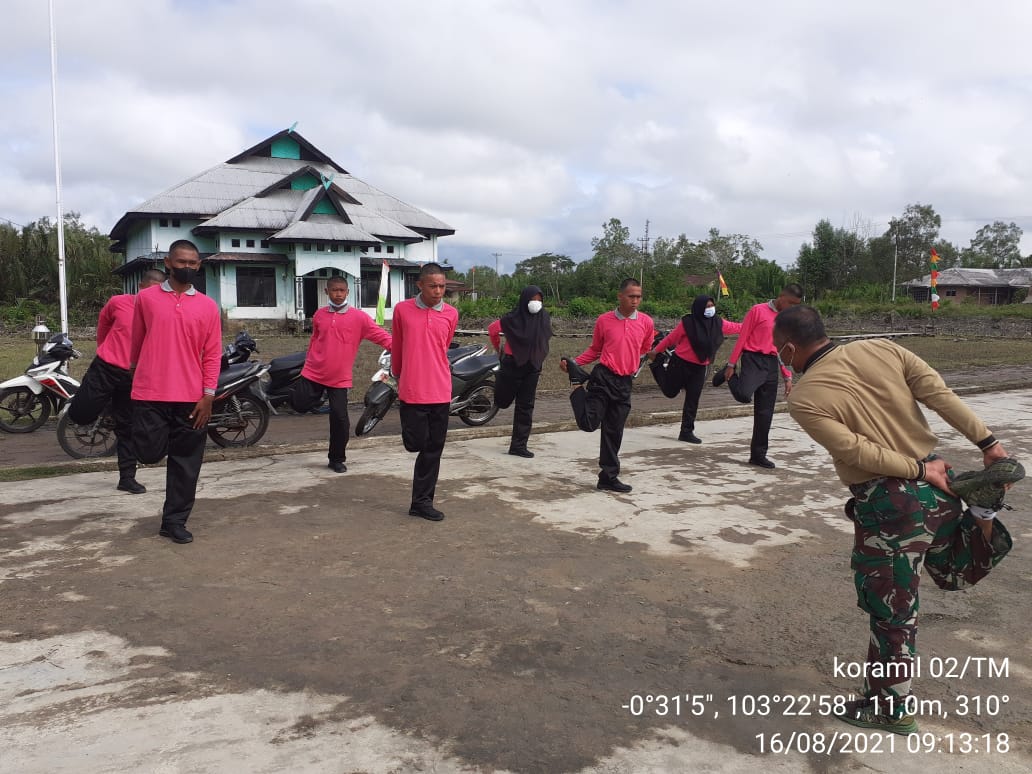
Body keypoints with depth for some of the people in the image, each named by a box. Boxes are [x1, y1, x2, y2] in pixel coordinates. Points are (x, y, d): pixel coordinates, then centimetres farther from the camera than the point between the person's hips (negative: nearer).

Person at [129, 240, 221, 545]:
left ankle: (174, 521, 16)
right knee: (149, 453, -4)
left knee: (186, 463, 5)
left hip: (191, 398, 1)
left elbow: (212, 354, 3)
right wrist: (136, 372, 22)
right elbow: (136, 340, 14)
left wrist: (208, 395, -5)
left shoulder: (208, 306, 5)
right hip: (150, 394, -1)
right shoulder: (146, 298, 4)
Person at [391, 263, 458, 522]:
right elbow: (397, 347, 12)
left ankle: (422, 502, 14)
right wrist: (399, 376, 21)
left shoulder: (451, 314, 2)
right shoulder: (402, 310, -2)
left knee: (433, 449, 5)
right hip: (411, 391, -2)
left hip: (440, 391, 2)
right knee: (416, 444, -1)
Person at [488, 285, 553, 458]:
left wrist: (538, 357, 13)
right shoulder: (513, 319, -14)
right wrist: (498, 349, 15)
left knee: (526, 406, 4)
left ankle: (519, 445, 9)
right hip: (512, 364, -3)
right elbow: (492, 329, 3)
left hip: (532, 367, 3)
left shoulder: (545, 319, -2)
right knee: (503, 402, 7)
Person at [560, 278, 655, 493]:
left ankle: (609, 477, 19)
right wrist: (573, 362, -3)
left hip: (625, 383, 2)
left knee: (614, 432, 8)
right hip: (603, 377, -2)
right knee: (589, 423, -12)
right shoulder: (604, 320, -2)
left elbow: (646, 350, 20)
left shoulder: (646, 322, 2)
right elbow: (594, 350, 8)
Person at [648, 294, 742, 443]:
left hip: (699, 367, 4)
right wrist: (656, 350, -3)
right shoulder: (688, 322, -16)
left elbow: (734, 327, 14)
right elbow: (672, 338, -8)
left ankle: (687, 432, 10)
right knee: (670, 391, 10)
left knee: (692, 400, 4)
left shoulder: (718, 323, -2)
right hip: (681, 363, -4)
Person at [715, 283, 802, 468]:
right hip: (753, 359, -5)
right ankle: (727, 376, 2)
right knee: (744, 395, -32)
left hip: (772, 365, 5)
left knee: (765, 413, 4)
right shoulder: (758, 311, -3)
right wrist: (731, 365, -7)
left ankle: (758, 454, 12)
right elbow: (742, 338, -4)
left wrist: (788, 377, 13)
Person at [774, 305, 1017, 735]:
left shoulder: (804, 399, -13)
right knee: (953, 573, 30)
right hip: (937, 482, 6)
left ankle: (892, 709, 24)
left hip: (889, 504, -6)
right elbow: (940, 395, -3)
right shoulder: (881, 349, 2)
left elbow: (857, 451, -20)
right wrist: (988, 444, -2)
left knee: (891, 610, 9)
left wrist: (918, 470, -12)